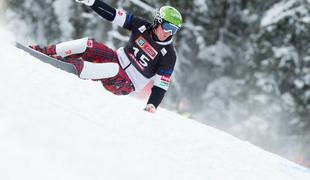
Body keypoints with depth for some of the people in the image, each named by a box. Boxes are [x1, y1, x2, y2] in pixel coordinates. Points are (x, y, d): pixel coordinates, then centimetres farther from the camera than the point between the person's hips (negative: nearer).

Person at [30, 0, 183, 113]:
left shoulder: (169, 55, -12)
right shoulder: (143, 26, -3)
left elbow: (161, 84, -11)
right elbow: (113, 14, -4)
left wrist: (152, 105, -26)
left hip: (125, 85, -4)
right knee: (89, 44, -17)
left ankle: (70, 65, -41)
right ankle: (46, 52, -10)